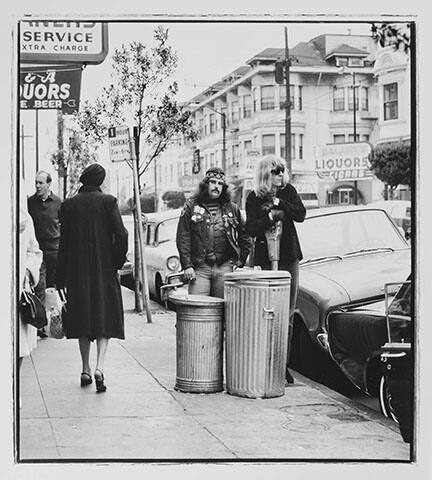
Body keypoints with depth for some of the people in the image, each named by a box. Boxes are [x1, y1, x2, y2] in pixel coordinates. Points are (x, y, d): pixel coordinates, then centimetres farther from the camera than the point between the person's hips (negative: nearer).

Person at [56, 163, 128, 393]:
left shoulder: (68, 205, 0)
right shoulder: (108, 201, -5)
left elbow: (64, 241, 1)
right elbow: (121, 234, -13)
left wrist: (60, 279, 5)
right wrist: (117, 262, 3)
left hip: (77, 271, 2)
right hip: (104, 269, -1)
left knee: (82, 318, 13)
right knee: (105, 317, 3)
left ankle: (86, 370, 16)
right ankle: (99, 367, -14)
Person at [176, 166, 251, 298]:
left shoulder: (232, 208, 13)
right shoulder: (191, 206, 7)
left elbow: (245, 238, 18)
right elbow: (183, 238, 2)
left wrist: (240, 262, 8)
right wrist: (187, 265, -5)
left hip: (225, 268, 2)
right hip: (200, 267, -1)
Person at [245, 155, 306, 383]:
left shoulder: (288, 191, 8)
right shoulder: (254, 198, 0)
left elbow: (301, 215, -6)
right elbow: (251, 229, -8)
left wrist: (279, 202, -13)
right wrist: (271, 216, -19)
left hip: (289, 258, 3)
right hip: (265, 261, -3)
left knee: (287, 315, 4)